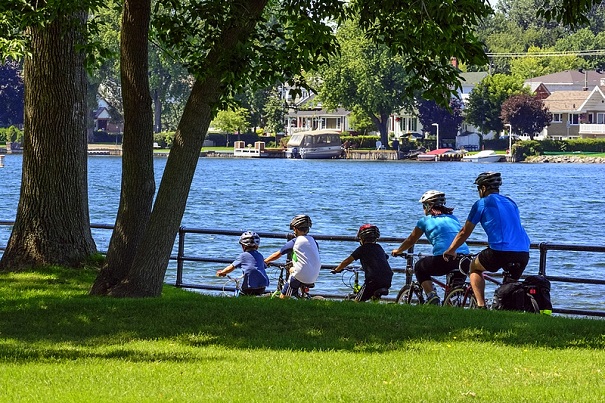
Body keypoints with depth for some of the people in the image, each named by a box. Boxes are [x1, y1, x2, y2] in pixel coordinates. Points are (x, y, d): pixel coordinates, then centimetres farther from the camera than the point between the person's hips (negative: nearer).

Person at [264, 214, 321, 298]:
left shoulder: (294, 242, -6)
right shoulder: (313, 241, 8)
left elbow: (277, 255, 3)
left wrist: (264, 261, 19)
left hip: (301, 276, -7)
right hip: (314, 277, 7)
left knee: (282, 298, 5)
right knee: (292, 270, 34)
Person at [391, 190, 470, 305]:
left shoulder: (425, 221, 11)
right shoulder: (453, 218, 23)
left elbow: (410, 240, 24)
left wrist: (398, 251, 43)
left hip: (443, 260, -5)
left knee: (419, 268, 23)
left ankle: (432, 296, 4)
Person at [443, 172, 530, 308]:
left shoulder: (482, 204, 7)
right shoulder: (511, 203, 24)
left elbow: (464, 232, 13)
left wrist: (450, 251, 27)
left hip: (501, 251, -5)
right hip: (524, 254, 5)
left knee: (474, 268, 21)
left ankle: (481, 306, 5)